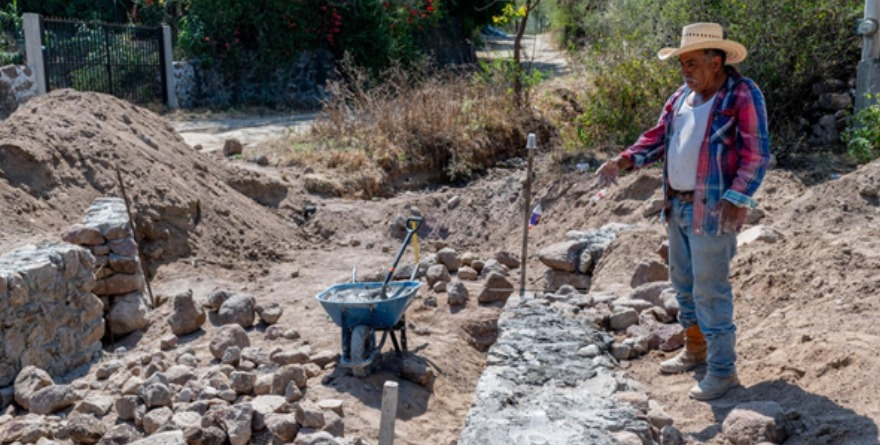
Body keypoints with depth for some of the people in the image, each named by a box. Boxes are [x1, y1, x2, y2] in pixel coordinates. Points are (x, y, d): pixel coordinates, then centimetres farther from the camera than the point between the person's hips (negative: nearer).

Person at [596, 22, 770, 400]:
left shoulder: (743, 95, -11)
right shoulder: (682, 96, 11)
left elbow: (756, 156, -15)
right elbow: (657, 137, 12)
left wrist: (735, 200, -26)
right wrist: (622, 161, -4)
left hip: (713, 211, -8)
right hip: (678, 206, 8)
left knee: (710, 291, -4)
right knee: (683, 282, 18)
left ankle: (722, 370, 8)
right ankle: (695, 349, 36)